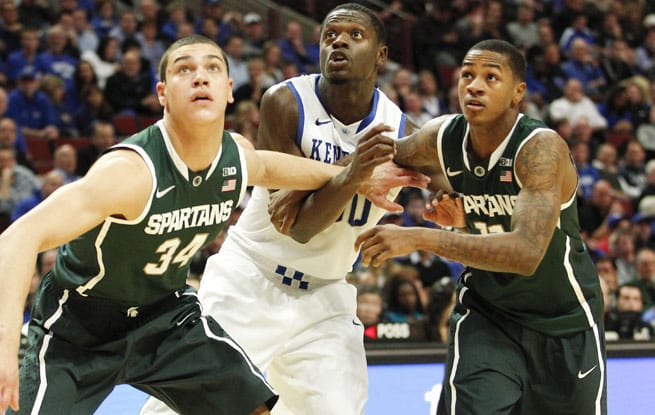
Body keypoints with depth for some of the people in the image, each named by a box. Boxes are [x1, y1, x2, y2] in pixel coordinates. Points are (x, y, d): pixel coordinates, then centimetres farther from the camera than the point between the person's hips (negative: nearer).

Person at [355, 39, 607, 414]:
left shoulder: (542, 148, -29)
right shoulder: (441, 138, -12)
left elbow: (527, 253, -42)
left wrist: (420, 238, -46)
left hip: (565, 319, -2)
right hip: (486, 310, 3)